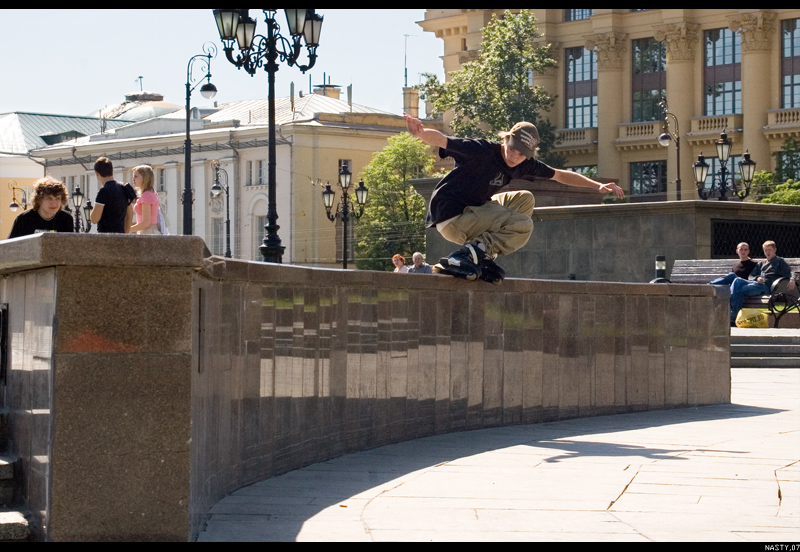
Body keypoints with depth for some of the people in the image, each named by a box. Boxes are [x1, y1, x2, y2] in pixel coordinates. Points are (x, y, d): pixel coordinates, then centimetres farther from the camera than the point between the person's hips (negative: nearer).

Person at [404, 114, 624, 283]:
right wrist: (421, 131, -54)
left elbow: (560, 175, 17)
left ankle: (483, 257, 1)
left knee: (525, 199, 10)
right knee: (523, 226, -16)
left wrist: (598, 186, 15)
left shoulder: (524, 164, 3)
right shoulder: (481, 151, -21)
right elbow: (440, 140, -32)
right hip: (451, 219, -9)